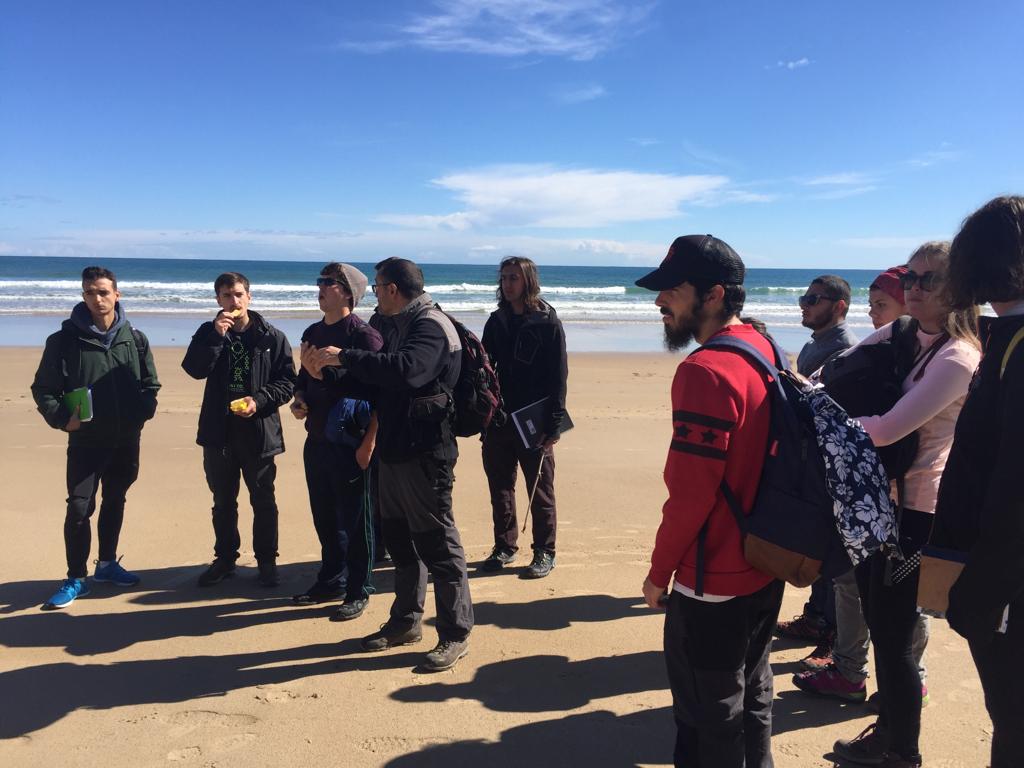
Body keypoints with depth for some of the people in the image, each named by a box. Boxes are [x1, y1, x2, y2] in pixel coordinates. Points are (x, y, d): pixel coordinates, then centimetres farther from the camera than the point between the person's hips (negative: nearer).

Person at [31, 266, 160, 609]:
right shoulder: (64, 339, -6)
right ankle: (76, 578, 12)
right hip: (85, 441, -3)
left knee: (114, 502, 16)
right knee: (79, 508, -2)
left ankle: (107, 564, 32)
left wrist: (142, 413, -8)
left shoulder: (135, 339, 1)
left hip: (126, 440, 3)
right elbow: (43, 389, -3)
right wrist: (61, 418, -17)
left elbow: (150, 385, 8)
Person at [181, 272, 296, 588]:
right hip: (219, 431, 2)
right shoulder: (208, 333, 4)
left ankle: (266, 560, 20)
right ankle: (225, 559, 29)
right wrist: (217, 335, -21)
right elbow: (194, 369, -12)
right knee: (223, 501, 15)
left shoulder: (272, 337, -2)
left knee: (263, 500, 7)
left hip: (259, 431, -2)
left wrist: (260, 400, -18)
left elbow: (287, 381, -3)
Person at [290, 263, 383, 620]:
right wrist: (299, 400, 1)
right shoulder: (312, 333, 12)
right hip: (317, 440, 8)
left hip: (350, 444, -8)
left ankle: (358, 592, 15)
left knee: (354, 520, 2)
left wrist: (368, 444, -19)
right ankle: (332, 580, 32)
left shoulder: (364, 335, -12)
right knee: (324, 515, 17)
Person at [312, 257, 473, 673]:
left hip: (424, 453, -10)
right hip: (394, 449, 10)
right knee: (400, 538, 18)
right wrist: (335, 372, 11)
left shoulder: (431, 326, -15)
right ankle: (406, 621, 32)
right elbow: (378, 376, 23)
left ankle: (456, 634, 8)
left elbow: (405, 370, -34)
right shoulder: (393, 325, 15)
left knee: (437, 542, -3)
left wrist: (346, 357, -26)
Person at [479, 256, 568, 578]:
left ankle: (544, 552, 16)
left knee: (540, 489, 6)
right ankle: (504, 547, 25)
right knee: (500, 486, 12)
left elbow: (558, 375, -9)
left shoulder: (547, 322, -6)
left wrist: (554, 423, -13)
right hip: (498, 419, 5)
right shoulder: (496, 321, 8)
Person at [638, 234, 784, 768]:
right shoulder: (763, 350, 4)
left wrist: (659, 572, -10)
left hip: (713, 582, -9)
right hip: (765, 568, 9)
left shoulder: (705, 371, -24)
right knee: (750, 697, 24)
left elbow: (691, 492, -24)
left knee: (708, 716, 8)